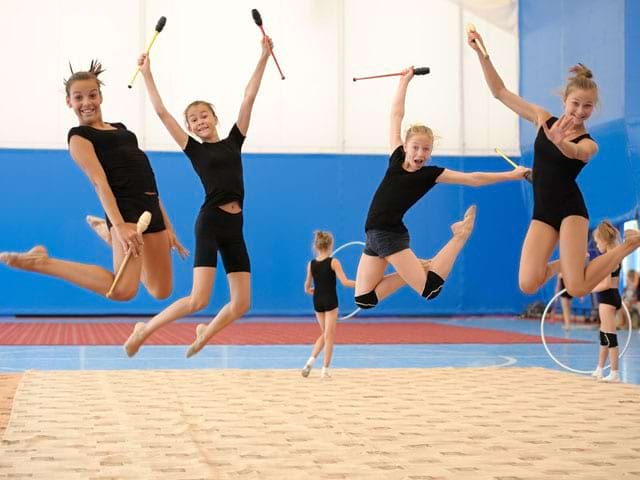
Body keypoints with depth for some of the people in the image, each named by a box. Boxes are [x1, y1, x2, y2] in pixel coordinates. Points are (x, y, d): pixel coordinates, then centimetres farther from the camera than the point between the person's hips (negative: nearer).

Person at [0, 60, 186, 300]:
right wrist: (119, 225, -29)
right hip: (125, 207, -8)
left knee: (162, 290, 16)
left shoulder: (120, 128, 22)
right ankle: (42, 262, -14)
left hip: (150, 208, 8)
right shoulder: (79, 136, 0)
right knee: (123, 290, -27)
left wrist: (167, 226, 18)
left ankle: (108, 237, 36)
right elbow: (99, 181, -15)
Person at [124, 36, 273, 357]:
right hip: (210, 222, -4)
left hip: (234, 226, 4)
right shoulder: (194, 150, 5)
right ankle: (144, 330, 5)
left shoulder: (234, 141, 13)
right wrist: (147, 74, 1)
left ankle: (205, 333, 32)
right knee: (199, 299, -14)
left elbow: (249, 97, 8)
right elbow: (162, 113, 1)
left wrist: (263, 57, 5)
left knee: (242, 303, 3)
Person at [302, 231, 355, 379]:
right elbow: (345, 282, -16)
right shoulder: (333, 262, -10)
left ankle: (310, 361, 5)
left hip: (317, 301, 4)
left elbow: (307, 288, 7)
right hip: (330, 300, -4)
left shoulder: (311, 264, 2)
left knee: (325, 334, 20)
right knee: (329, 336, 3)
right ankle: (325, 370, 2)